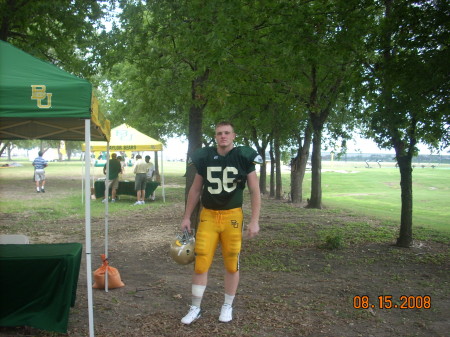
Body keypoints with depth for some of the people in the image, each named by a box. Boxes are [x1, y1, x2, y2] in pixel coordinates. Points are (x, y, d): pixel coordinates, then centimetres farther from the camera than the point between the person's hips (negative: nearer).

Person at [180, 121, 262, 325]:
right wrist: (187, 217, 11)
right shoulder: (205, 157, 3)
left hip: (232, 216, -1)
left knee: (232, 264, 7)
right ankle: (195, 309, 17)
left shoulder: (243, 157, -4)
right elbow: (195, 190, 12)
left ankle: (228, 306, 27)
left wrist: (254, 221, -7)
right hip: (208, 216, 2)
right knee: (200, 263, 1)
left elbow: (255, 191, -1)